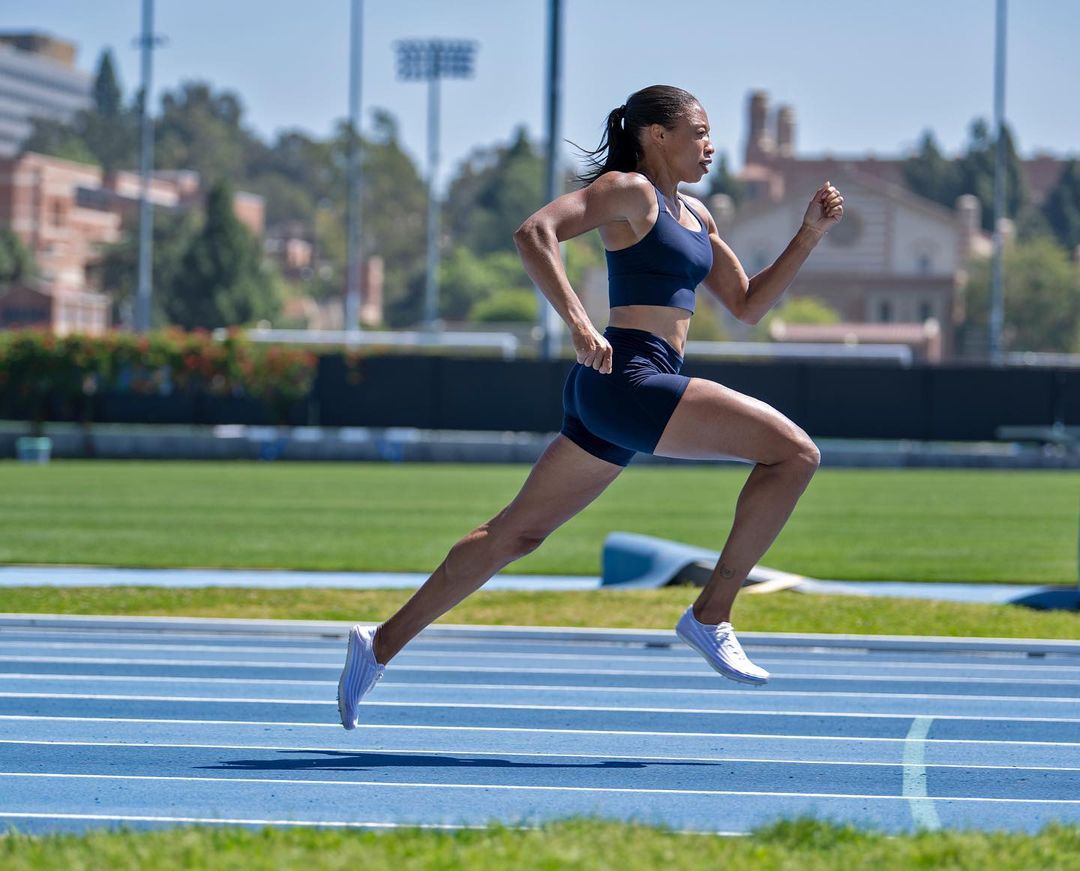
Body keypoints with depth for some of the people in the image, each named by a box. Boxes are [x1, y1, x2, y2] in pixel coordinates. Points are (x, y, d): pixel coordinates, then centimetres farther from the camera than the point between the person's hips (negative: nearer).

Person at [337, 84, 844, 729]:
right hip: (626, 378, -10)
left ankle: (383, 645, 16)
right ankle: (712, 615, -11)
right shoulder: (627, 189, -4)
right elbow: (535, 233, -16)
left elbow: (749, 305, 25)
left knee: (516, 534, 12)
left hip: (611, 398, 10)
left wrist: (811, 234, 15)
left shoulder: (695, 215, 23)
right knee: (795, 452, -14)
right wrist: (580, 325, -27)